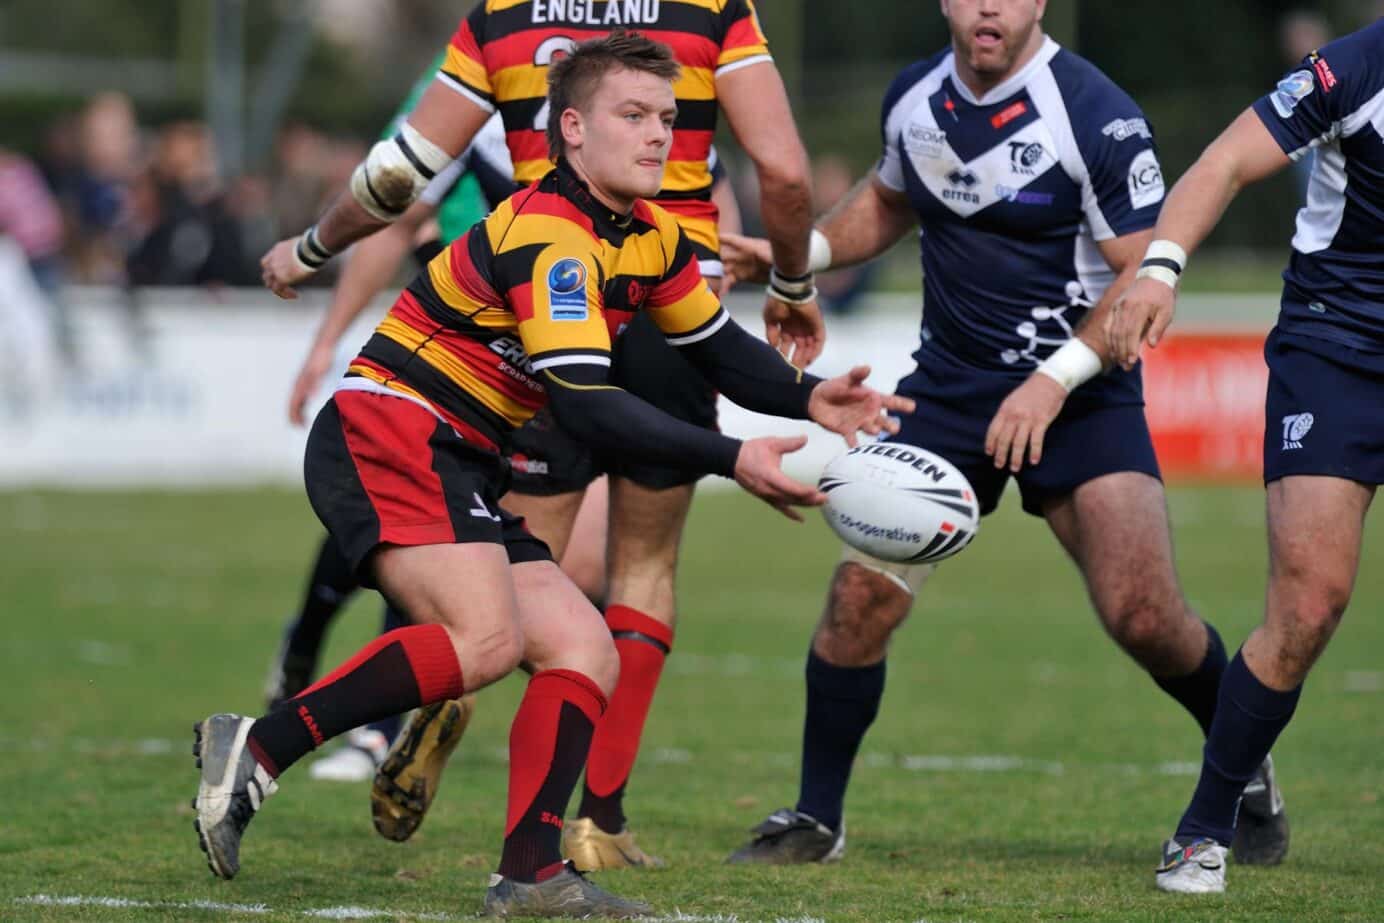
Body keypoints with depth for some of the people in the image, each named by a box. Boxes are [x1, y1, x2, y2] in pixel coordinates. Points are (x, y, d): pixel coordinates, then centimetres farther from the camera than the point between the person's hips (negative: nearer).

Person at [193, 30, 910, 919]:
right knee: (487, 636, -30)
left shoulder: (650, 238, 12)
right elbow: (588, 403, -27)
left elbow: (718, 345, 23)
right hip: (385, 432, -10)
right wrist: (733, 459, -30)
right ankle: (255, 751, -26)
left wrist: (809, 399, 3)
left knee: (587, 655, 2)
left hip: (464, 472, 10)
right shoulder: (547, 235, -19)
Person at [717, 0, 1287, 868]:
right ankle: (816, 819, 8)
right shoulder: (913, 98, 2)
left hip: (1080, 394, -4)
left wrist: (1053, 383, -21)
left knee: (1144, 616, -14)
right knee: (862, 594, -8)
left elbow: (1145, 274, -14)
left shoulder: (1098, 115, -15)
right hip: (949, 388, 4)